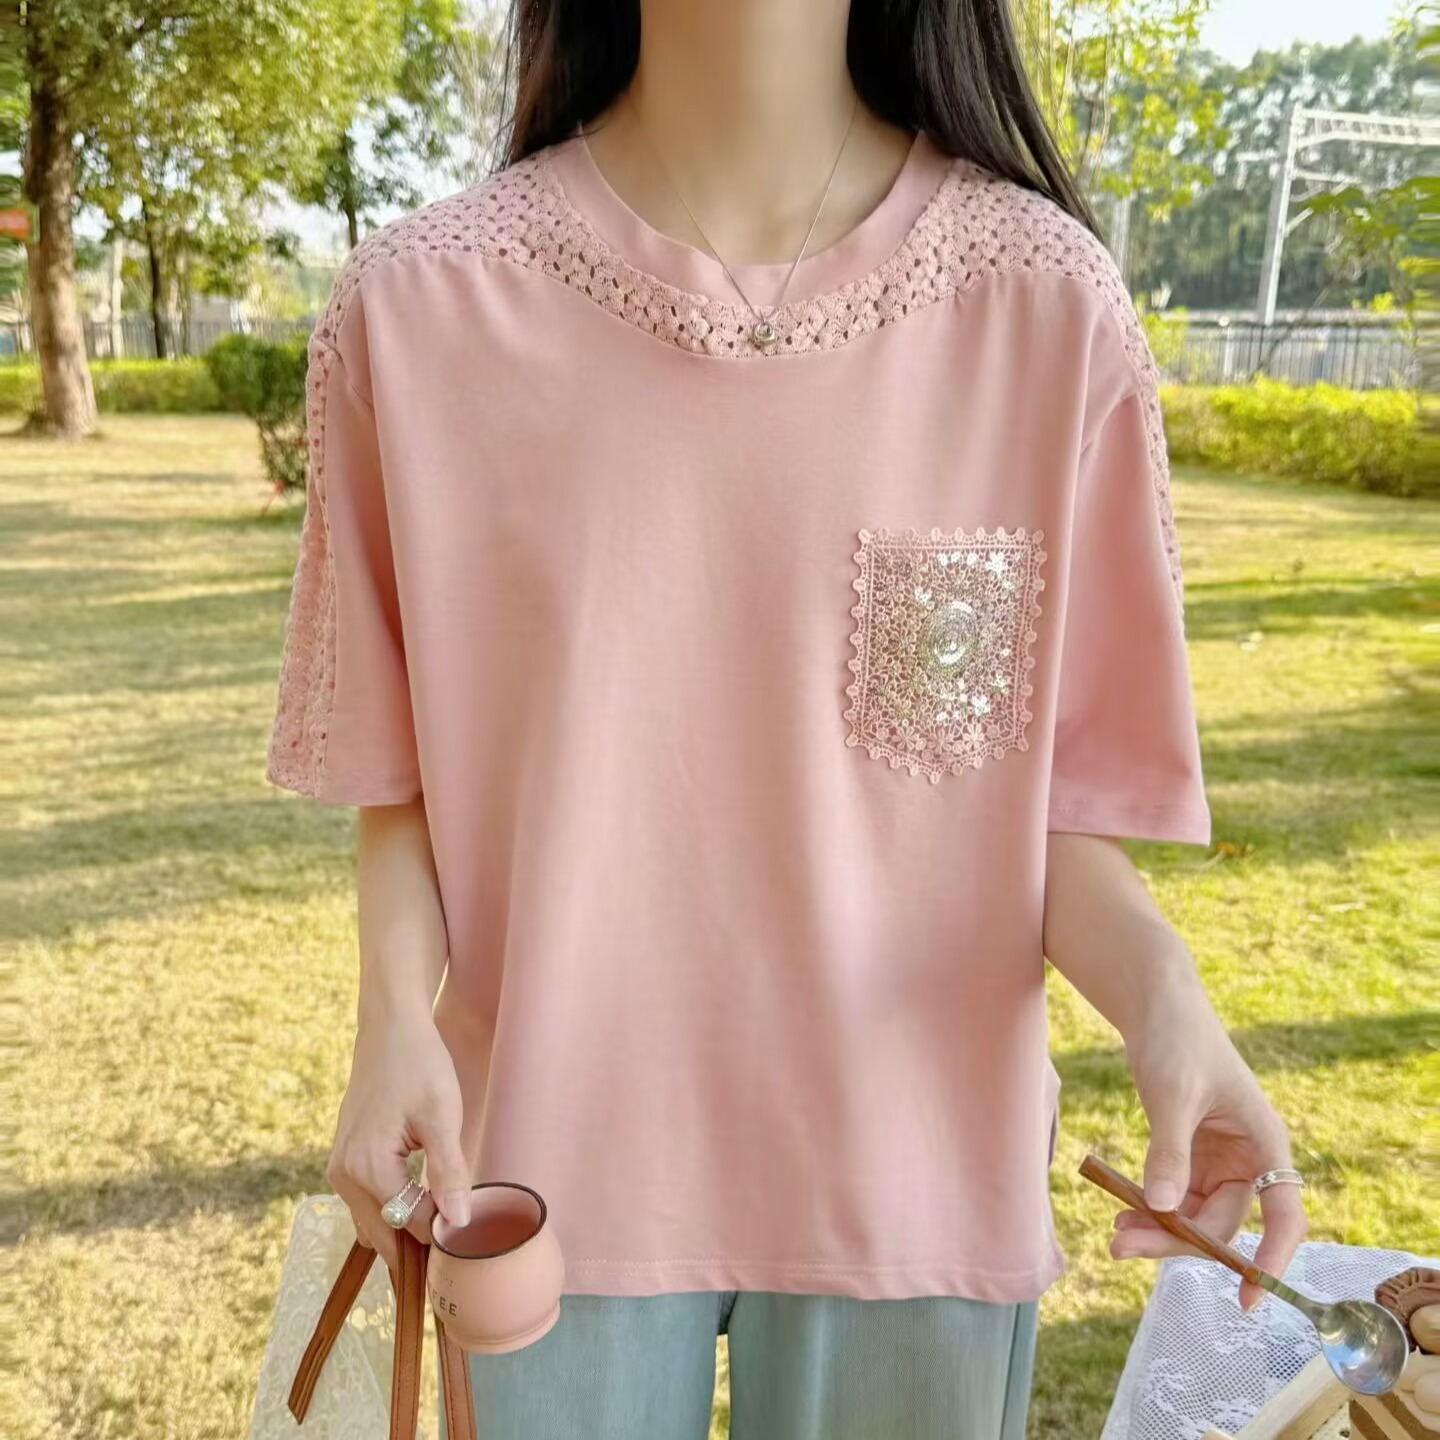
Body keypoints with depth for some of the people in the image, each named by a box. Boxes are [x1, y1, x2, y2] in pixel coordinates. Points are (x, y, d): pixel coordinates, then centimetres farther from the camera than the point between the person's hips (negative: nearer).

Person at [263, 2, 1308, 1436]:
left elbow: (1061, 782, -5)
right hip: (555, 1153, 1)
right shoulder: (417, 305, -9)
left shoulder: (1046, 297, -10)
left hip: (918, 1165, 1)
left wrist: (1156, 984, -22)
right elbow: (400, 765, 0)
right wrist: (396, 1009, -15)